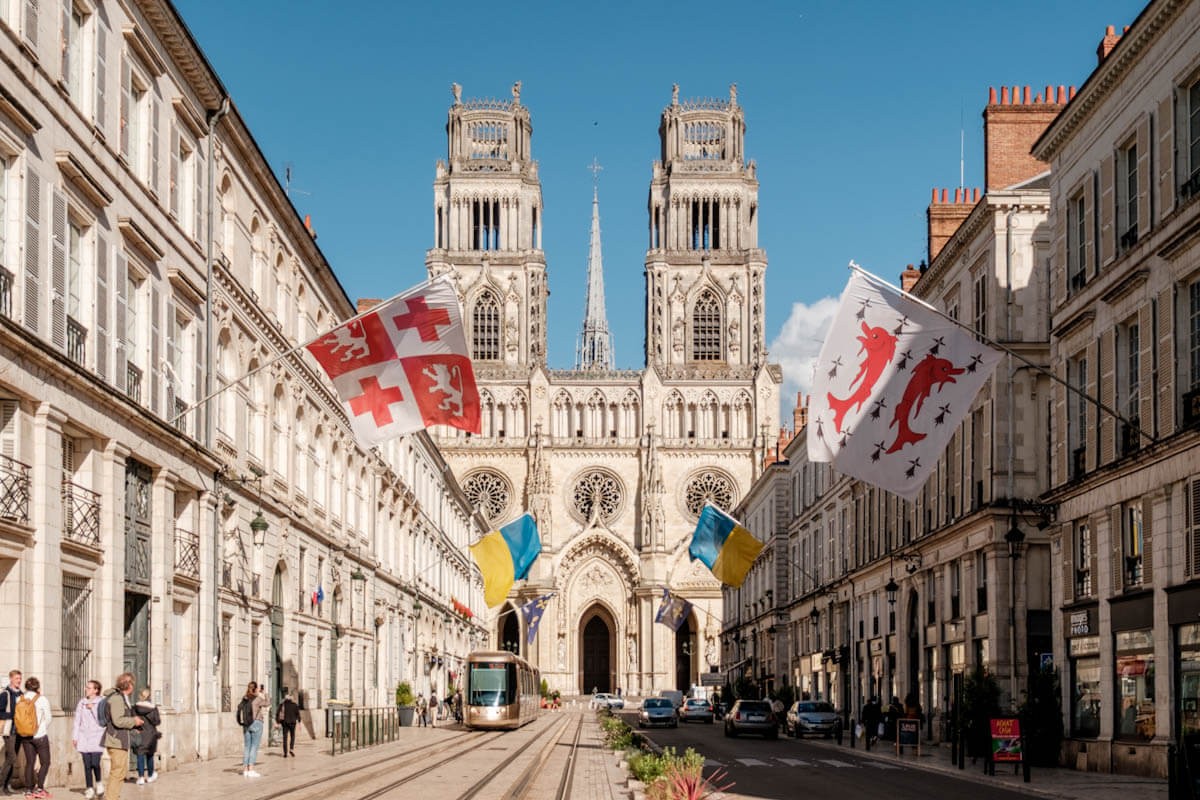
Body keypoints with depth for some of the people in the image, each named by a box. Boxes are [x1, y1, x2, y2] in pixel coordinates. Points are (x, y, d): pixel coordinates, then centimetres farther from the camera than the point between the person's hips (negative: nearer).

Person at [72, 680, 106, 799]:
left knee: (95, 763, -14)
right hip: (84, 737, 4)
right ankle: (90, 789, 10)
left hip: (96, 737, -4)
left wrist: (93, 708, -15)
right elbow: (77, 721, 13)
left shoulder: (101, 703, -4)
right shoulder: (81, 703, 9)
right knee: (87, 765, 1)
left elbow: (102, 720, -10)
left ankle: (98, 783, 10)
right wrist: (74, 737, 10)